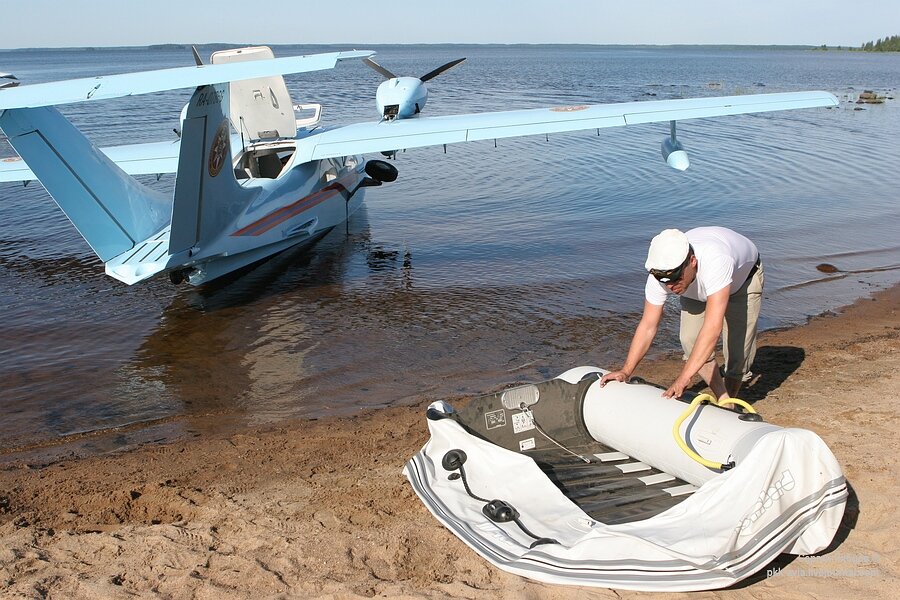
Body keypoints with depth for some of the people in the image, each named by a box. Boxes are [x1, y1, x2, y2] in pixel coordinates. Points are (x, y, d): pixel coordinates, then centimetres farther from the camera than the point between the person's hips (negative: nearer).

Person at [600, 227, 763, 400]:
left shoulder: (715, 261, -50)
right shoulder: (659, 272, -33)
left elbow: (712, 328, -53)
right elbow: (648, 327, -23)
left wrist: (684, 378, -54)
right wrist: (625, 371, -28)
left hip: (744, 275, -4)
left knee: (738, 345, -10)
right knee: (691, 340, -11)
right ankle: (722, 398, 8)